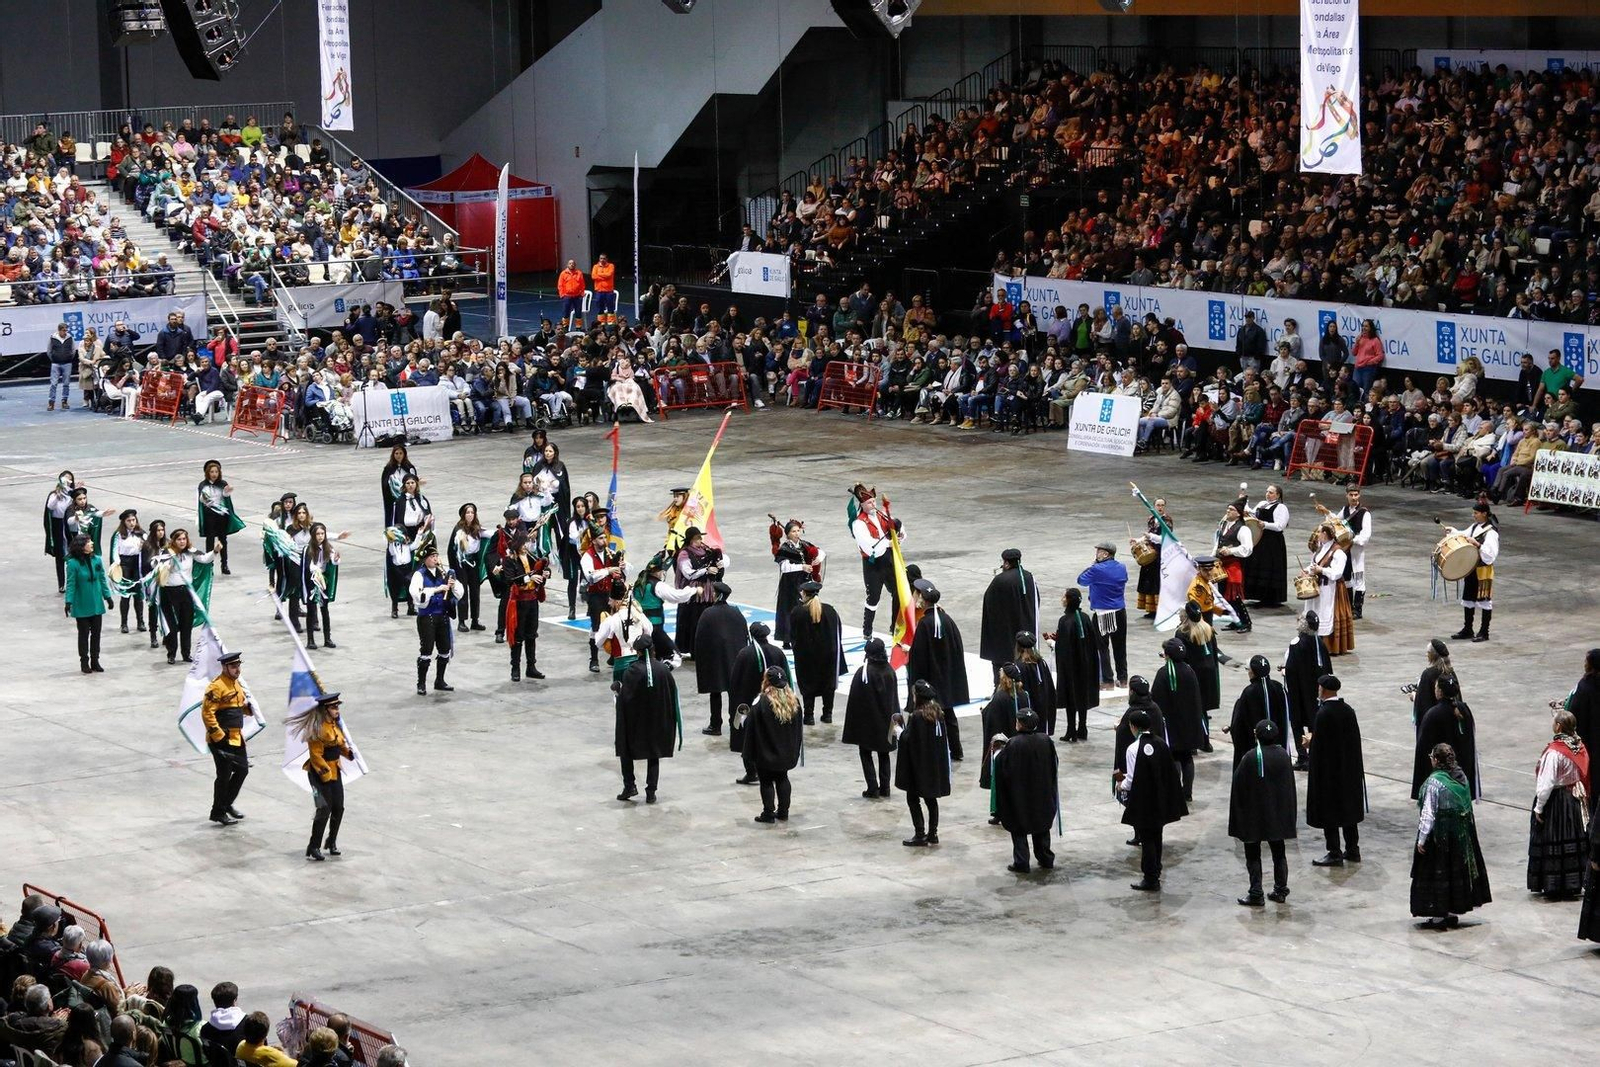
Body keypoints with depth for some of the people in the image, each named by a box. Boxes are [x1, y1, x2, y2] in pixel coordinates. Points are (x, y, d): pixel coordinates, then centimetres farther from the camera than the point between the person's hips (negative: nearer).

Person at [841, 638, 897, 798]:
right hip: (885, 721, 4)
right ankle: (884, 787, 14)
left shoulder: (862, 672, -19)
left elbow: (854, 700, -14)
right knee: (884, 754, 15)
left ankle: (873, 787, -1)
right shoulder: (890, 671, -3)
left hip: (866, 722, -4)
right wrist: (893, 717, 19)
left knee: (866, 754, 7)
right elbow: (895, 698, 8)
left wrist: (852, 723, -5)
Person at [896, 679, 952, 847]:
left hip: (917, 764, -7)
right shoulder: (938, 714, 3)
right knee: (931, 798, 16)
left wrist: (902, 727, -2)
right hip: (935, 763, 7)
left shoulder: (917, 717, -19)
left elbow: (908, 739, -20)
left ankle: (920, 835, 0)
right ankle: (933, 833, 19)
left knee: (913, 798, 2)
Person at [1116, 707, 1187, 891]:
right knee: (1156, 836, 21)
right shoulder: (1161, 743, -1)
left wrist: (1122, 785, 1)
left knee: (1147, 839, 3)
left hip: (1143, 801, -6)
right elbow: (1170, 771, 7)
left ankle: (1151, 879, 8)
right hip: (1161, 800, 6)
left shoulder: (1133, 749, -20)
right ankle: (1155, 868, 36)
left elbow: (1132, 780, -21)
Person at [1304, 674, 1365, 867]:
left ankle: (1335, 854, 5)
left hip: (1328, 770, -7)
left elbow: (1318, 745, -22)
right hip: (1348, 770, 7)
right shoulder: (1348, 710, 0)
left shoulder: (1323, 714, -21)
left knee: (1328, 810, 2)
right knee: (1348, 806, 17)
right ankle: (1352, 849, 23)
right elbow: (1354, 738, 7)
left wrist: (1309, 742, 1)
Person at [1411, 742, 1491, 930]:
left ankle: (1439, 915, 8)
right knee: (1457, 869, 16)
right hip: (1461, 834, 7)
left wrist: (1422, 839, -13)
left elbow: (1428, 814, -19)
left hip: (1440, 836, -7)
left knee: (1437, 872, 4)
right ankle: (1453, 912, 25)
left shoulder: (1434, 782, -22)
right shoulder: (1461, 777, -2)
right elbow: (1467, 805, 7)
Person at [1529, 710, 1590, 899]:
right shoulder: (1580, 747, -2)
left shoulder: (1554, 751, -23)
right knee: (1572, 841, 15)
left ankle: (1553, 888, 9)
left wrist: (1539, 807, -13)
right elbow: (1584, 776, 6)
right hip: (1575, 799, 7)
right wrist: (1583, 797, 17)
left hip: (1555, 800, -7)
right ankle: (1572, 885, 24)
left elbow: (1546, 783, -22)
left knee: (1553, 845, 4)